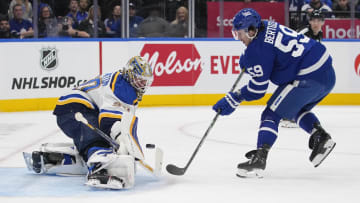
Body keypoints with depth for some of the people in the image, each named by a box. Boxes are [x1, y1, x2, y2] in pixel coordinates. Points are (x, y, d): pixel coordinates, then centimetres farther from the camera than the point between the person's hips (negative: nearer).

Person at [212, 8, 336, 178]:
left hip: (308, 78, -10)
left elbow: (258, 87, -9)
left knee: (272, 115, -4)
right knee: (298, 110, 30)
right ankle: (321, 137, 11)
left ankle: (259, 159, -13)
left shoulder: (258, 49, -12)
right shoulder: (268, 26, 14)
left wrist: (233, 100, -2)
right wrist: (247, 59, 22)